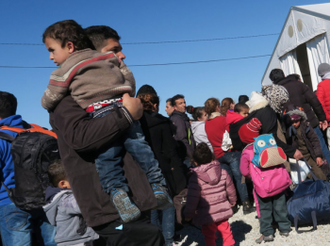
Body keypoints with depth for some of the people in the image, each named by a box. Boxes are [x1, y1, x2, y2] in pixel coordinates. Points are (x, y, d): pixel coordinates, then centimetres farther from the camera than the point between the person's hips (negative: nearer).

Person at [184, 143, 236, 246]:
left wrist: (188, 214, -3)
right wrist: (232, 201, 27)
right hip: (223, 210, 4)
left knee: (209, 235, 10)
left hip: (207, 214, -4)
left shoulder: (195, 178, -18)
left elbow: (192, 199, -16)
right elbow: (230, 189, 8)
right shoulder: (223, 172, -3)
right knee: (225, 230, 21)